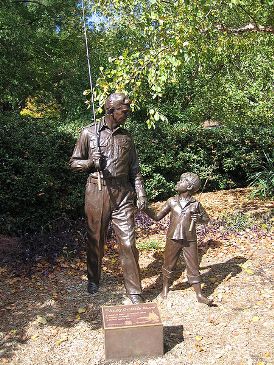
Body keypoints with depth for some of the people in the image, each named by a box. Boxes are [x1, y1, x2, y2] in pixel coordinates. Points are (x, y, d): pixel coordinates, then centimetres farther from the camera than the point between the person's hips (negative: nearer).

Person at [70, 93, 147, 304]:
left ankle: (134, 291, 6)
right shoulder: (89, 133, 2)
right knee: (96, 239, 11)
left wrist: (141, 193, 3)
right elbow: (74, 162, 5)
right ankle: (93, 279, 35)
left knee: (128, 242, -3)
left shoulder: (126, 137, 11)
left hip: (122, 193, 2)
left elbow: (134, 169, 13)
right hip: (97, 192, -1)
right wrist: (90, 163, -15)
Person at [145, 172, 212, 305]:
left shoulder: (195, 204, -1)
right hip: (173, 239, 1)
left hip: (189, 241, -1)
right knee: (168, 265, 13)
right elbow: (157, 217, 6)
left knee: (193, 267, 5)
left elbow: (207, 218, 12)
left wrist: (199, 219, -10)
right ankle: (165, 288, 35)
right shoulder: (172, 201, 1)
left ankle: (199, 295, 14)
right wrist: (145, 208, -7)